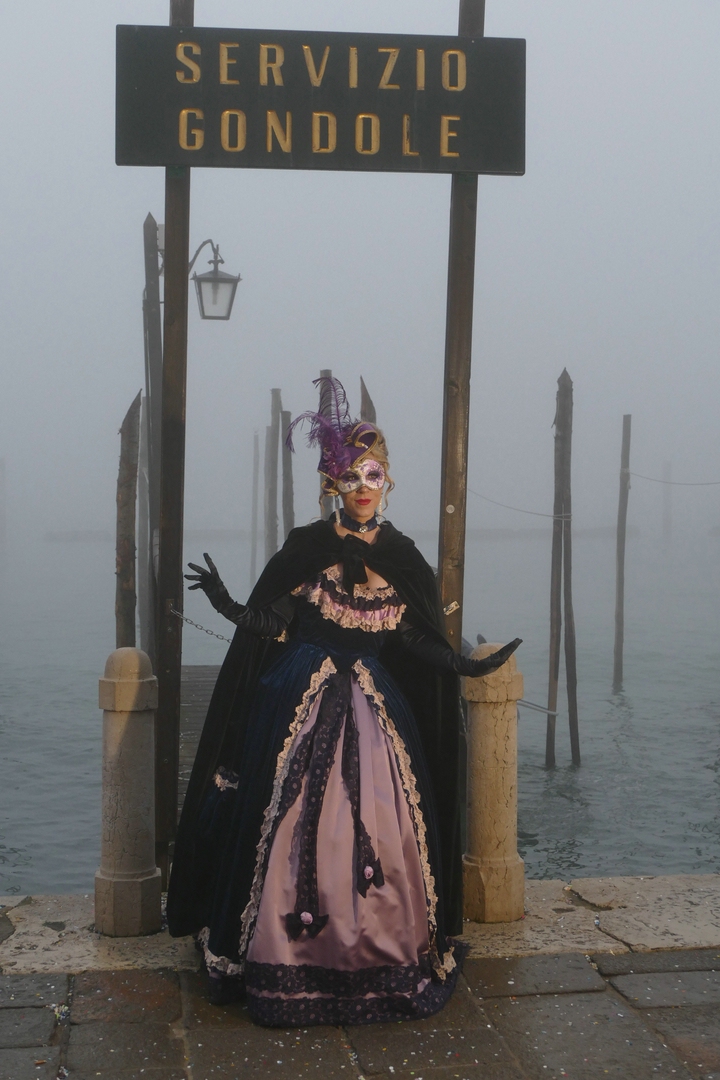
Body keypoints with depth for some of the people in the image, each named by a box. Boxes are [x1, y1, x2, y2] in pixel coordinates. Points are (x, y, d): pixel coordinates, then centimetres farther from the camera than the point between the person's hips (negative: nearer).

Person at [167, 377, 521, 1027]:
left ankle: (387, 960, 13)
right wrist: (226, 605, -20)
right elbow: (269, 624, -3)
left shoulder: (402, 559, 5)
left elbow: (419, 641, 9)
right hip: (301, 706, -2)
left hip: (375, 712, 2)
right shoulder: (307, 548, -2)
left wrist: (469, 667, -2)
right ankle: (290, 968, 11)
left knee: (379, 833, -1)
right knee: (297, 833, -2)